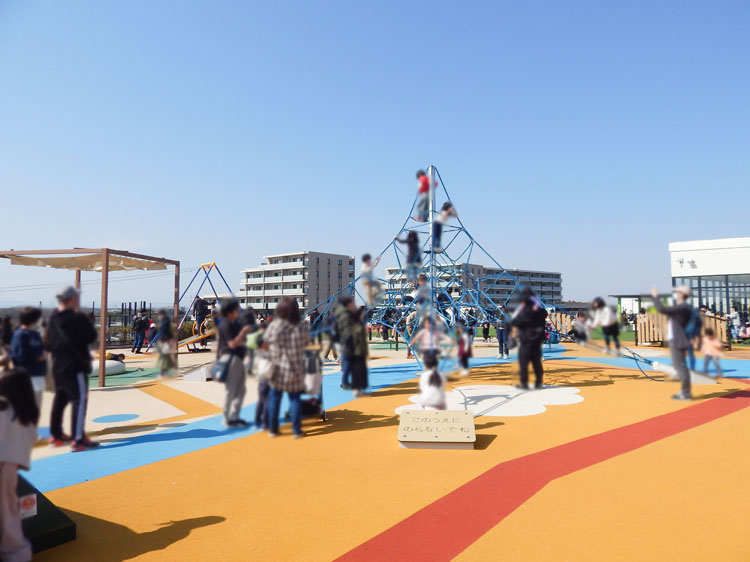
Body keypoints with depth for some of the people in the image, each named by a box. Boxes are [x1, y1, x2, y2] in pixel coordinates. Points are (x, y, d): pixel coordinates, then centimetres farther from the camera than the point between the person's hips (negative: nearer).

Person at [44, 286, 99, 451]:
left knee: (60, 399, 20)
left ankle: (56, 434, 32)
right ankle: (78, 439, -8)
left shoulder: (53, 319, 7)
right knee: (80, 400, -6)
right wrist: (87, 324, 3)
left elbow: (48, 344, 14)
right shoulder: (78, 318, -19)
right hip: (75, 366, -9)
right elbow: (92, 337, -11)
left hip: (58, 366, 9)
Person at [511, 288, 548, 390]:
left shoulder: (524, 311, -16)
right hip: (538, 339, 6)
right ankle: (539, 382, 17)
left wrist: (517, 312, -4)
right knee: (537, 361, 13)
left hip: (526, 340, -6)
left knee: (523, 361, 0)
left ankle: (524, 383, -1)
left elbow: (514, 322, -12)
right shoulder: (540, 311, 2)